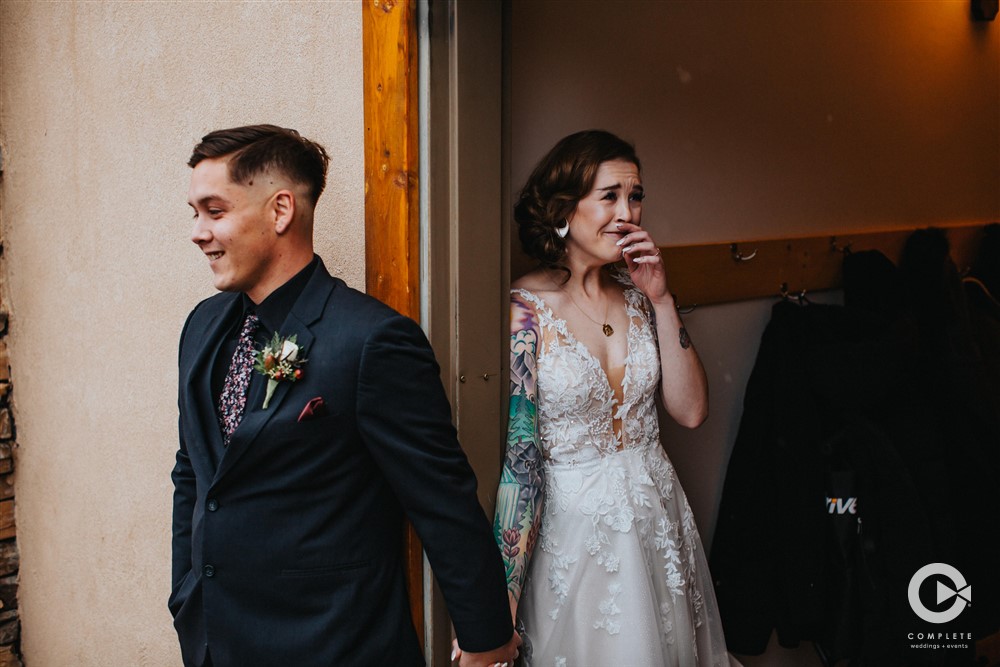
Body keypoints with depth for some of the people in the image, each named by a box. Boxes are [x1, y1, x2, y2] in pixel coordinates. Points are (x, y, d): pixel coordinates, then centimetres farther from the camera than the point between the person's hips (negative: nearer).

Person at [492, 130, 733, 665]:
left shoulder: (636, 295, 1)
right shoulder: (524, 309, -16)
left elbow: (691, 411, -2)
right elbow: (516, 455, -16)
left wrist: (660, 300, -10)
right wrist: (506, 599, -15)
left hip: (659, 516, 6)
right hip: (573, 525, -5)